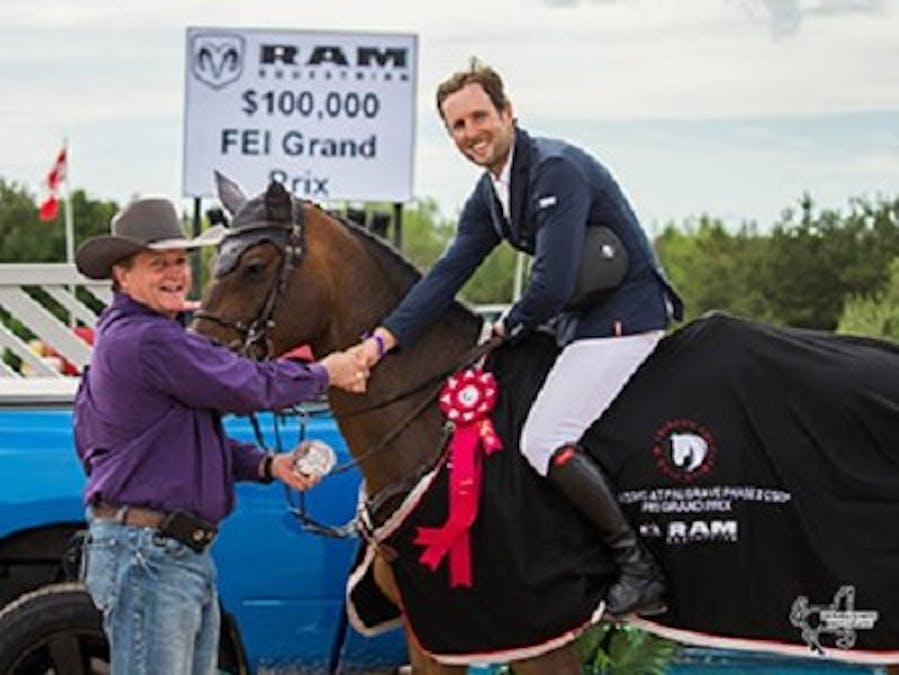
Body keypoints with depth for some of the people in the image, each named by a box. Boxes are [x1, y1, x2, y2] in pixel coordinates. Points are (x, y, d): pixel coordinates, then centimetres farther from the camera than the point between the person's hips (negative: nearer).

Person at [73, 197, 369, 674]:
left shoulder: (156, 335, 18)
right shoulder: (149, 341, -18)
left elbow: (195, 438, 22)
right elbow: (249, 388, -17)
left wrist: (267, 465, 8)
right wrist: (324, 374, 0)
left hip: (186, 553, 11)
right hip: (144, 551, -11)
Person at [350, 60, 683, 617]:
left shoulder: (556, 170, -21)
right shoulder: (490, 196, 9)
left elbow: (552, 285, -27)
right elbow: (449, 274, 6)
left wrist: (508, 329, -7)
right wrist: (382, 340, -5)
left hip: (624, 320, -11)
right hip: (581, 324, 11)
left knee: (544, 441, -20)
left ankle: (640, 569, -11)